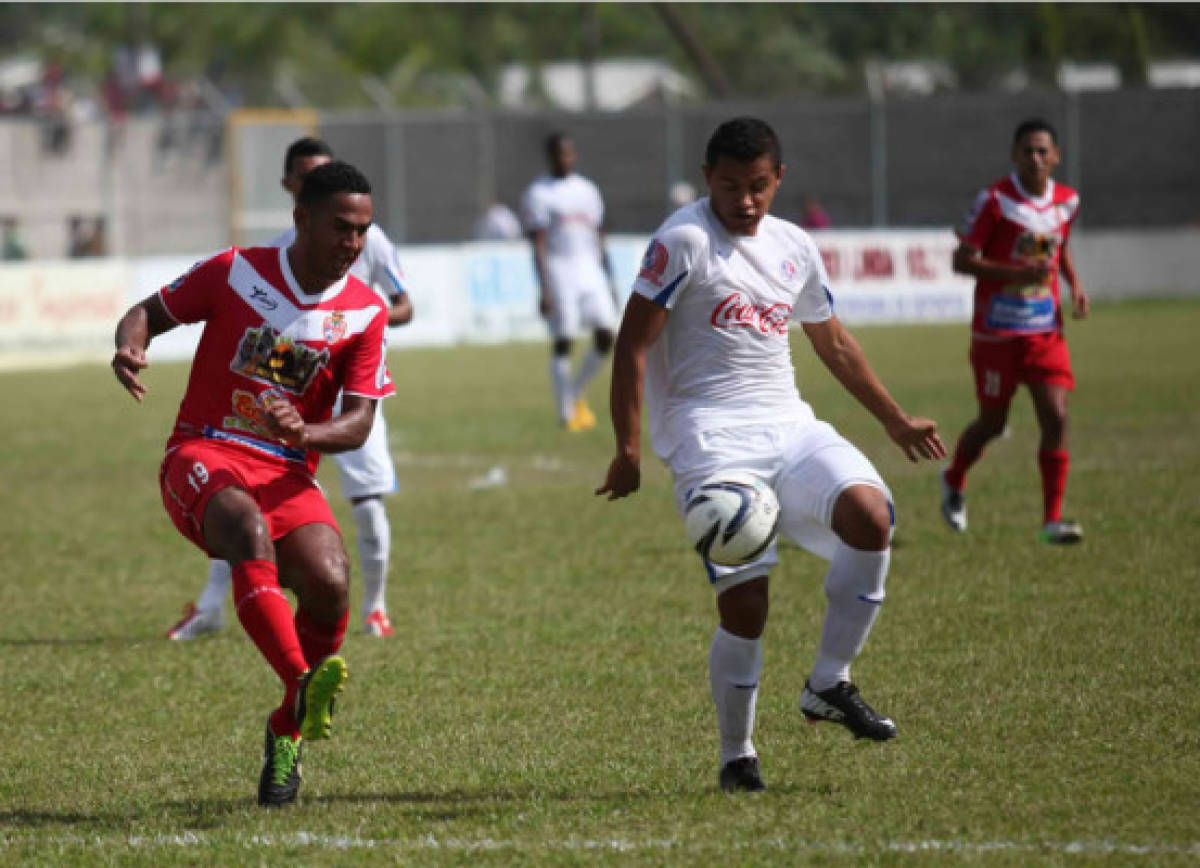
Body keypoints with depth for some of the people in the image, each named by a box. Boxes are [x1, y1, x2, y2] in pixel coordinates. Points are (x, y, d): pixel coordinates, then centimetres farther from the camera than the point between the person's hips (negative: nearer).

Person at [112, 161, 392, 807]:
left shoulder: (365, 313, 3)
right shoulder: (236, 272, -2)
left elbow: (358, 424, 0)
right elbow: (149, 312, 8)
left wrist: (304, 434, -21)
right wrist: (130, 348, -16)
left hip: (288, 473, 2)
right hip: (204, 456, -2)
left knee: (329, 584, -24)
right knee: (249, 529, -37)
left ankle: (287, 731, 2)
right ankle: (304, 686, -51)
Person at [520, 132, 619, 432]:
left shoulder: (588, 190, 16)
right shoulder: (538, 194, -3)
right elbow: (538, 246, -10)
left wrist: (609, 282, 17)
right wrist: (544, 288, -18)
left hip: (591, 270, 6)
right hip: (558, 270, -6)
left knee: (606, 334, -5)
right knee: (563, 340, -6)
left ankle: (576, 394, 15)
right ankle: (566, 412, 2)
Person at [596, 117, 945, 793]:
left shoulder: (794, 247, 14)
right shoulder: (684, 241, -6)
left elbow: (834, 342, 28)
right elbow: (633, 345, -7)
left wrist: (896, 421, 31)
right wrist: (628, 449, -12)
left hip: (789, 425, 6)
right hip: (712, 439, -6)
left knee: (870, 515, -21)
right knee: (744, 602, -12)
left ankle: (830, 686, -6)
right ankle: (737, 756, 6)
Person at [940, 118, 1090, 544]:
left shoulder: (1067, 201, 4)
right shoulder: (995, 200, -13)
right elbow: (962, 260, -14)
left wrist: (1074, 285, 5)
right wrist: (1017, 273, -27)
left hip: (1045, 329, 4)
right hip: (996, 332, -4)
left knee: (1056, 418, -9)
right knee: (992, 423, 8)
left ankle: (1052, 520, -6)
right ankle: (954, 481, 39)